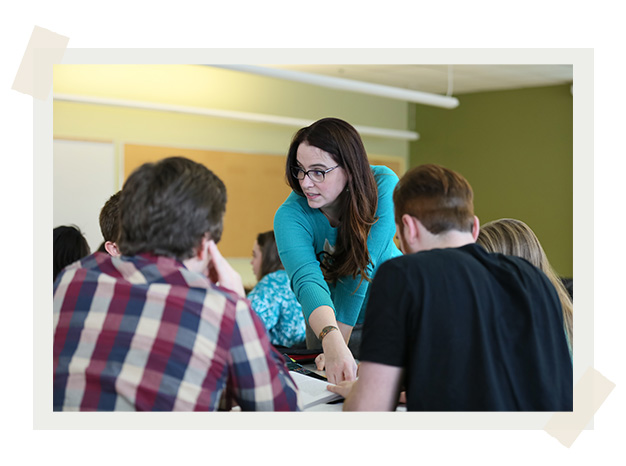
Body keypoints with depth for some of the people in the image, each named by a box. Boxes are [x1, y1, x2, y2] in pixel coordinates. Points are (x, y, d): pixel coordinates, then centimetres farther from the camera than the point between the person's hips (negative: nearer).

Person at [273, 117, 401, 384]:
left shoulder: (384, 187, -28)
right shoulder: (290, 215, -28)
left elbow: (361, 268, -30)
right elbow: (307, 280, -43)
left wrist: (341, 340, -31)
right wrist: (332, 342, -60)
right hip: (326, 320, 1)